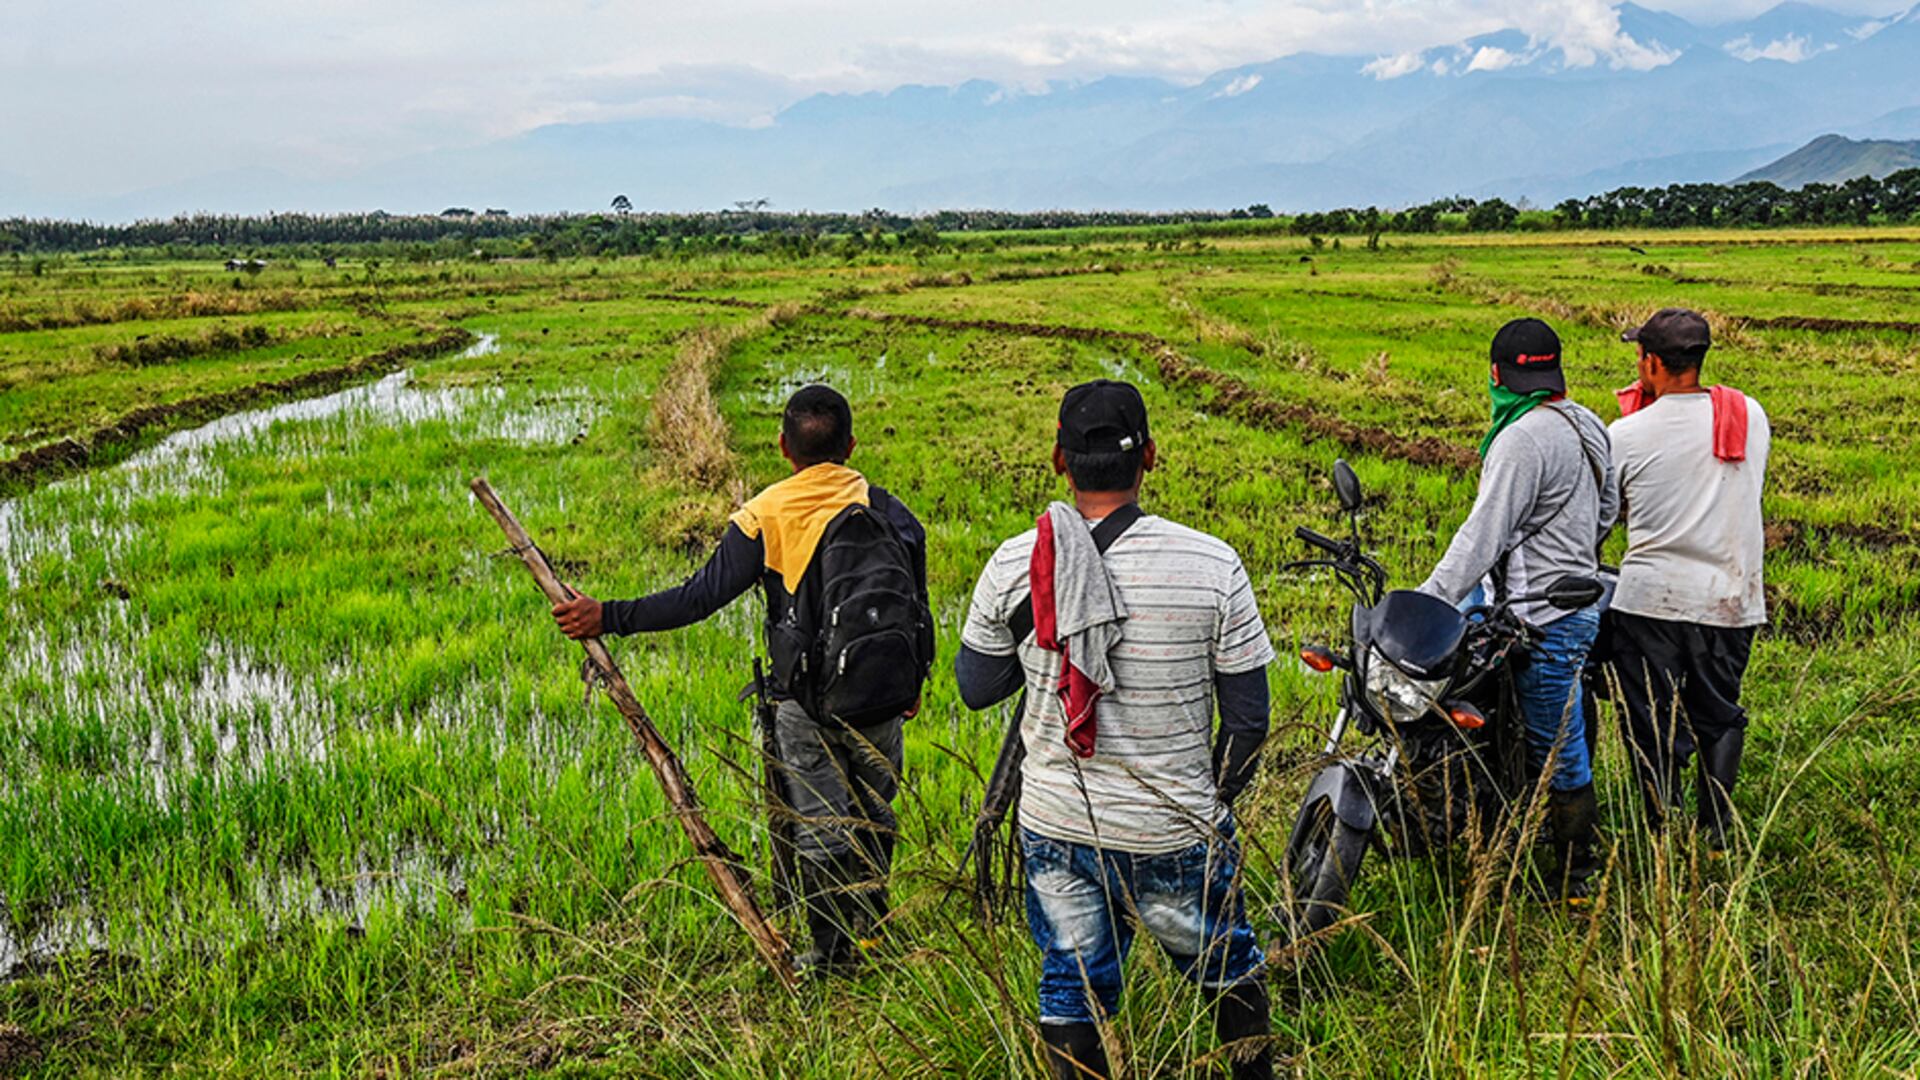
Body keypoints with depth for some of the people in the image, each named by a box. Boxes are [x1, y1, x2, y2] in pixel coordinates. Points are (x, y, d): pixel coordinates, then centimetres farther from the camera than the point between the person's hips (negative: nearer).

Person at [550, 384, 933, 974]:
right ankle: (871, 932, 35)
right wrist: (911, 685, 21)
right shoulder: (890, 510, 0)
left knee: (820, 826, 11)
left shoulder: (766, 515, -11)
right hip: (882, 697, 3)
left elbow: (702, 595, -15)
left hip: (808, 704, -3)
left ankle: (832, 954, 21)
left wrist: (609, 617, -9)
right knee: (873, 814, 21)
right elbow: (917, 609, 7)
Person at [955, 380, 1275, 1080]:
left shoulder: (1012, 566, -11)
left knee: (1071, 986, 18)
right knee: (1226, 968, 24)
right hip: (1174, 833, -1)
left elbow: (975, 690, 3)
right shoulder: (1214, 567, -14)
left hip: (1054, 828, 1)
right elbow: (1248, 718, -7)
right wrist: (1216, 798, 10)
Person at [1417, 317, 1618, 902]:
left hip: (1545, 619, -10)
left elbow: (1483, 534, -24)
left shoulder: (1524, 438, -21)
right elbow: (1606, 509, 20)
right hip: (1575, 594, 10)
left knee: (1558, 755, 1)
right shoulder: (1587, 423, 8)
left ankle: (1575, 879, 15)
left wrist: (1428, 601, -23)